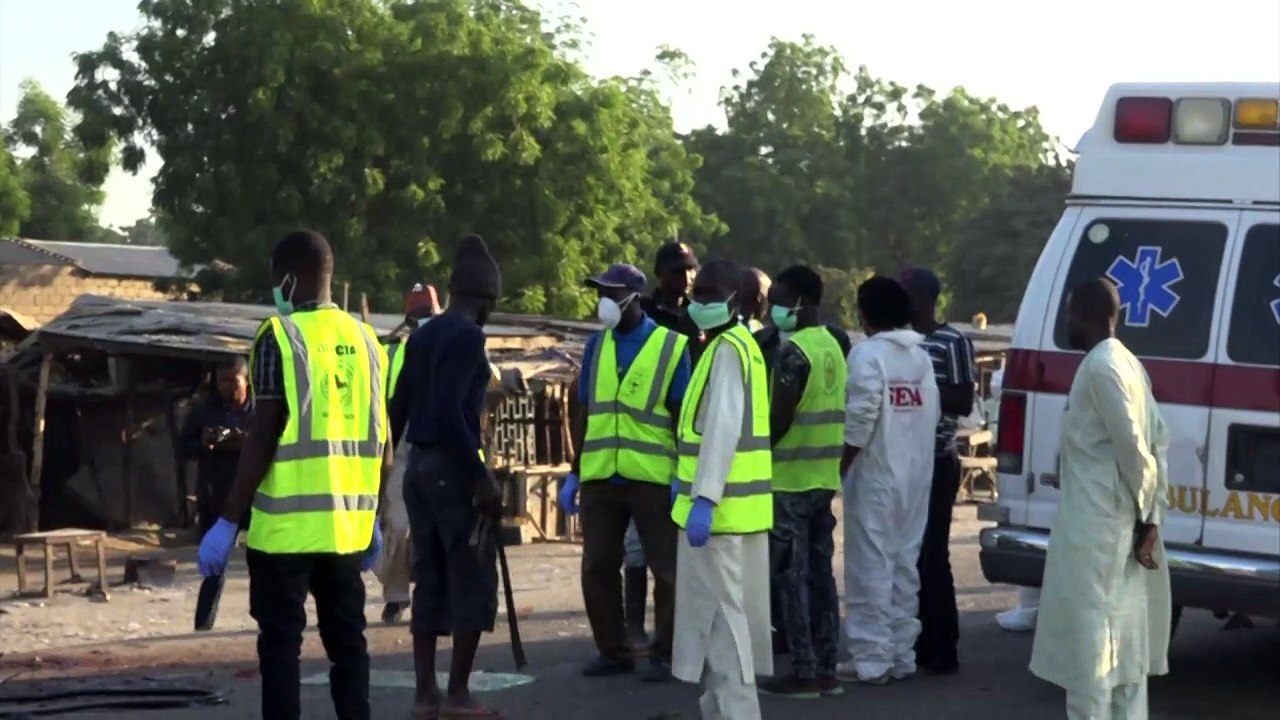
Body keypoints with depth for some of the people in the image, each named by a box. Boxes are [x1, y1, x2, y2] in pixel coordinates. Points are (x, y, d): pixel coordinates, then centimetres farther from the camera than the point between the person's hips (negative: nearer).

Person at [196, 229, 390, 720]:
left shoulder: (280, 336, -7)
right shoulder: (365, 340, 10)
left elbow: (263, 438, -12)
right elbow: (381, 443, 11)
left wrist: (227, 522, -10)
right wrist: (372, 517, 20)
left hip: (287, 523, -5)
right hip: (347, 522, 5)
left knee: (281, 643, 0)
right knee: (347, 640, 11)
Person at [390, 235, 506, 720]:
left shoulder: (422, 335, 13)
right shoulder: (468, 336, -12)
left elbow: (399, 407, 13)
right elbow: (450, 411, -21)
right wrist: (481, 474, -20)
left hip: (419, 464, 8)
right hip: (452, 466, -8)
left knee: (430, 582, 10)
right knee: (473, 580, -1)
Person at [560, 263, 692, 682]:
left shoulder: (671, 346, -2)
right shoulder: (597, 345, 10)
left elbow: (682, 418, -2)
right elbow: (586, 415, 13)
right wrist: (573, 473, 11)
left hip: (653, 476, -4)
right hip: (599, 476, 4)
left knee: (665, 569, 4)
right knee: (597, 567, 6)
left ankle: (664, 654, 14)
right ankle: (614, 651, 18)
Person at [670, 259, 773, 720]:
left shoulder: (728, 348, -13)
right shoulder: (738, 344, 18)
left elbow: (723, 429, -23)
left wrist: (704, 498, -27)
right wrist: (702, 492, 23)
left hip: (722, 507, -10)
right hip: (738, 504, 10)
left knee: (720, 613, -8)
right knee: (731, 611, 16)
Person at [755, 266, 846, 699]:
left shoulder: (794, 350, -15)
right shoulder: (831, 346, 13)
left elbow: (779, 418, -20)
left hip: (790, 478, -9)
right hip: (823, 476, 9)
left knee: (792, 576, -4)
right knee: (819, 573, 11)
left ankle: (804, 674, -3)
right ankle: (825, 668, 14)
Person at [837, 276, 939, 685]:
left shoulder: (868, 353, -12)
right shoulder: (920, 355, 10)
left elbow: (861, 417, -20)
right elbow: (931, 412, 7)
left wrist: (842, 466, -11)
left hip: (876, 475, -7)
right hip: (914, 475, 8)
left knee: (872, 567, -4)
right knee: (904, 564, 13)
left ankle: (872, 659, -4)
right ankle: (901, 655, 17)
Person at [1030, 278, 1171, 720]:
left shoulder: (1100, 367, -14)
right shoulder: (1126, 363, 14)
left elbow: (1132, 446, -19)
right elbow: (1156, 440, 12)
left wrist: (1145, 514, -10)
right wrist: (1151, 515, 9)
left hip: (1095, 524, -10)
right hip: (1120, 522, 10)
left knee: (1088, 634, -6)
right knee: (1123, 636, 13)